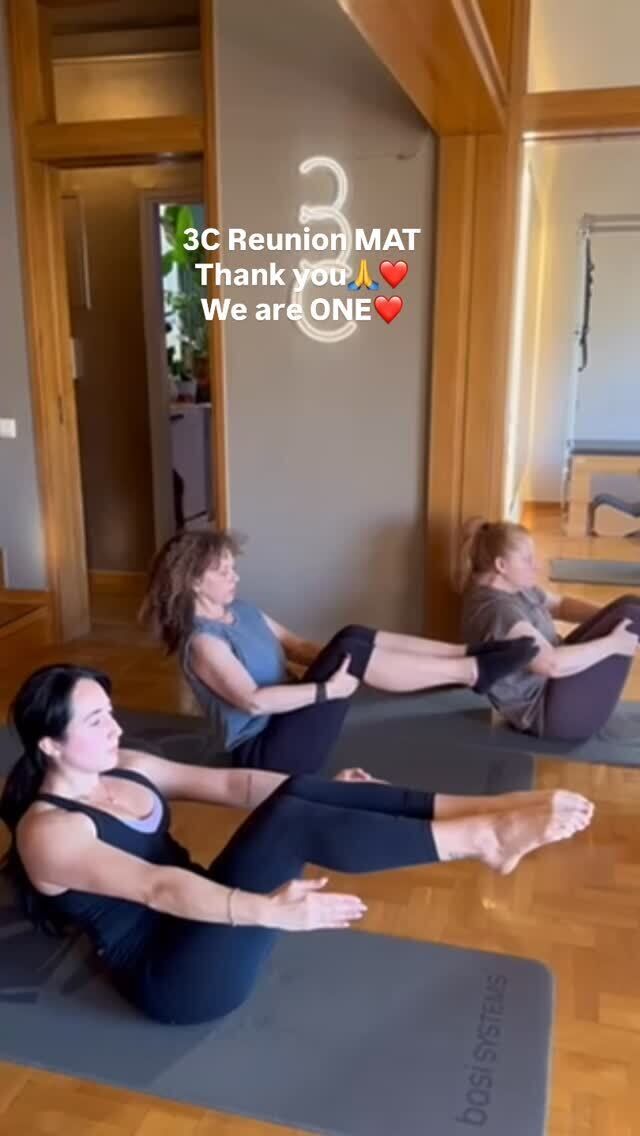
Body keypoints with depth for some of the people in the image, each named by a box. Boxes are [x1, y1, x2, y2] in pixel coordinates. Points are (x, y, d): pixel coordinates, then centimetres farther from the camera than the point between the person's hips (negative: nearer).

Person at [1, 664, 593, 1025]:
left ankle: (489, 809, -23)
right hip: (171, 974, -7)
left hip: (199, 913, 8)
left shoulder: (125, 768, 8)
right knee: (290, 822, -30)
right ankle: (483, 837, -28)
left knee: (298, 794, -18)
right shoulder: (48, 831, -16)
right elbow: (156, 888, -30)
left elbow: (228, 783, 6)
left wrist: (322, 794, -2)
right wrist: (270, 910, -41)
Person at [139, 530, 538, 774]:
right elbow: (253, 700, -29)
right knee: (351, 653, -24)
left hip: (285, 724, 9)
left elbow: (298, 647, 15)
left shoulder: (241, 611, 10)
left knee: (353, 638, -12)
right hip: (264, 752, -9)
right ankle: (473, 671, -19)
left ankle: (469, 654, -14)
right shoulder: (202, 641, -18)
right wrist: (327, 688, -28)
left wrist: (333, 660, -2)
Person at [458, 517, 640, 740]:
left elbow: (561, 605, 17)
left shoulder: (514, 587, 4)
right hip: (546, 713, -10)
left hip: (552, 689, 10)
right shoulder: (495, 608, -27)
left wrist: (609, 616, 1)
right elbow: (553, 664, -33)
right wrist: (612, 643, -22)